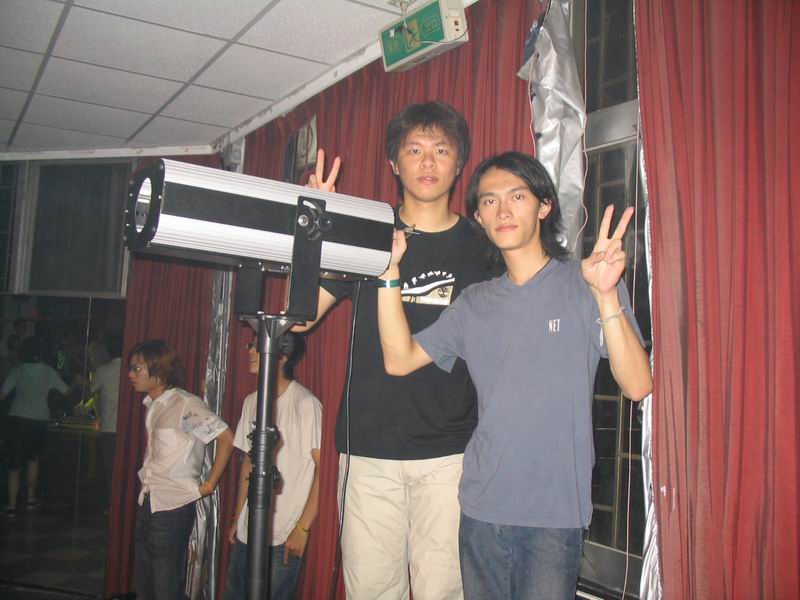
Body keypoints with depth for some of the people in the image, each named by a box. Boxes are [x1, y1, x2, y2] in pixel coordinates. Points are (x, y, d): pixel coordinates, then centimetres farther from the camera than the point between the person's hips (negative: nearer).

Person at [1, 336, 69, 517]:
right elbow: (66, 391, 5)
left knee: (15, 463, 4)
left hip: (17, 419, 0)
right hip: (39, 420, 0)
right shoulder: (48, 371, -1)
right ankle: (31, 499, 25)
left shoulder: (18, 370, -1)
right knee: (33, 459, 21)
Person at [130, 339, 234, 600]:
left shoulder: (186, 405, -17)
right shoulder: (152, 405, 9)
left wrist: (209, 485, -15)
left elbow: (226, 438, -20)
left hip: (174, 505, -8)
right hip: (149, 501, 8)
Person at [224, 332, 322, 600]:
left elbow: (322, 467, -14)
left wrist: (302, 528, -15)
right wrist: (237, 517, 16)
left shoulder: (305, 403, -14)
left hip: (284, 537, -7)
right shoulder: (251, 402, 9)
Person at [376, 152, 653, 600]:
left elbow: (638, 385, -14)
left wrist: (607, 296, -27)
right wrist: (389, 273, -4)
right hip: (481, 509, 4)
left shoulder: (584, 285, -4)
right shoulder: (475, 303, 9)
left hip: (554, 513, -4)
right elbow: (399, 360, 4)